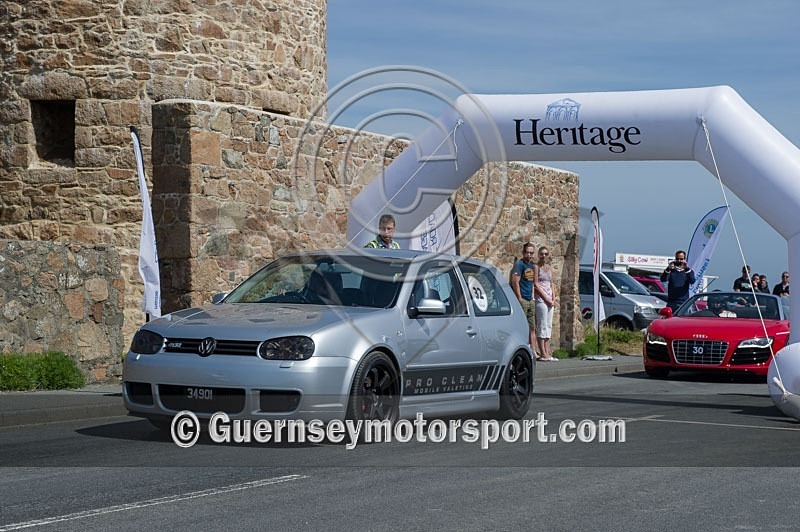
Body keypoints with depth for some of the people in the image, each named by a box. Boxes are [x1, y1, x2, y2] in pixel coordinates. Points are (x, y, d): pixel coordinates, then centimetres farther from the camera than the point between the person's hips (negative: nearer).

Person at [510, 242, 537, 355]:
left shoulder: (532, 265, 16)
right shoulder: (519, 264, -9)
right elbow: (515, 282, -15)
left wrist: (532, 297, 15)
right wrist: (519, 299, -18)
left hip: (530, 300, 8)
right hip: (522, 300, -8)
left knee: (532, 328, 8)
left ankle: (533, 352, 11)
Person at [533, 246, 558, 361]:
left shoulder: (550, 268, 17)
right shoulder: (536, 267, -4)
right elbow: (535, 284, -10)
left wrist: (553, 299, 4)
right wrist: (546, 298, -13)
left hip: (549, 299, 8)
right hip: (540, 298, -8)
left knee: (549, 326, 6)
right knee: (542, 326, -9)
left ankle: (548, 352, 7)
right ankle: (543, 354, -11)